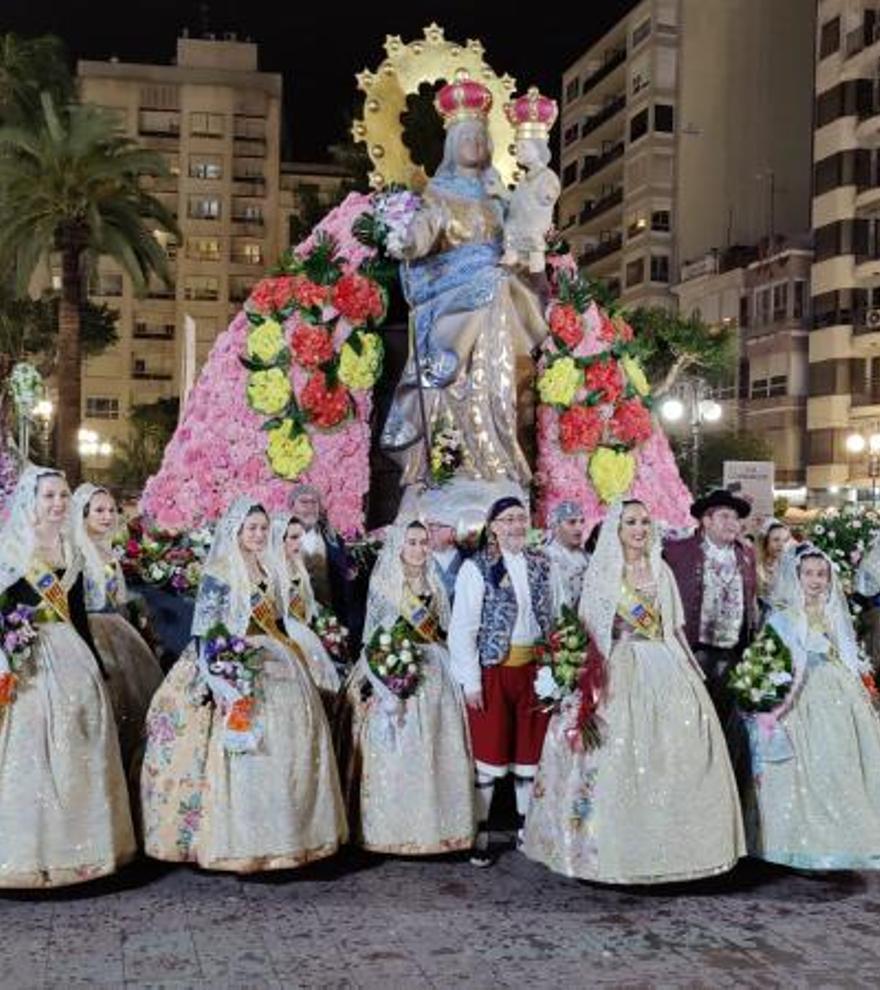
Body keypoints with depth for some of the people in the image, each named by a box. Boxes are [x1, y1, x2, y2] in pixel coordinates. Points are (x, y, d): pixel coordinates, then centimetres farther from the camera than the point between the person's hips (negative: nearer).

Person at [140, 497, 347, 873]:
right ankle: (242, 845, 0)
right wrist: (219, 685, -19)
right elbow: (203, 635, -13)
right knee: (244, 760, -8)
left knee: (287, 752, 8)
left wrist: (290, 661, 17)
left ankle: (285, 835, 17)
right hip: (239, 676, -7)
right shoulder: (218, 574, -8)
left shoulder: (265, 571, 14)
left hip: (276, 670, 8)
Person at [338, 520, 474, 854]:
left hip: (433, 675, 5)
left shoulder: (434, 584, 14)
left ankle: (434, 824, 11)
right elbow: (375, 634, -4)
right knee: (396, 750, -5)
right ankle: (394, 828, 2)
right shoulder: (383, 582, 0)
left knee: (435, 748, 4)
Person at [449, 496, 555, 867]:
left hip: (534, 669, 4)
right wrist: (471, 681, -11)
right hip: (493, 670, -4)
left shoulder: (540, 564, 8)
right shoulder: (477, 568, -7)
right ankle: (480, 835, 11)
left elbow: (551, 616, 13)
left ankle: (528, 829, 25)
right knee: (490, 753, 1)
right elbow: (462, 629, -8)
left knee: (531, 750, 10)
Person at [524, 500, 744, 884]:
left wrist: (690, 671, 7)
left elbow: (675, 628, 15)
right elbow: (591, 630, -2)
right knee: (621, 754, -6)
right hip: (621, 669, -4)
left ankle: (671, 845, 12)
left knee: (677, 752, 0)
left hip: (665, 668, 4)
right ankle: (618, 850, 3)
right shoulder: (602, 572, 1)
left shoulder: (661, 571, 13)